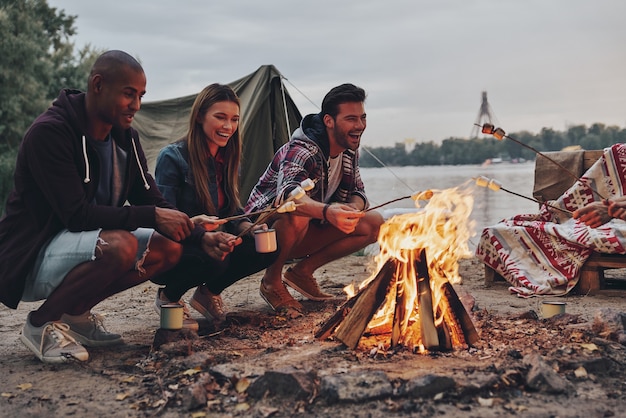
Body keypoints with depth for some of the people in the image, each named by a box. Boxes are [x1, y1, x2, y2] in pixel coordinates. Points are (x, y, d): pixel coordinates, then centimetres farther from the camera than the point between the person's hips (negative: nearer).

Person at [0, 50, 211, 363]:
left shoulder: (125, 137, 2)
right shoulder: (49, 133, -22)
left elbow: (152, 201, 4)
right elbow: (77, 215, -27)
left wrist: (201, 236, -12)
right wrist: (152, 217, -28)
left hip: (78, 244, 8)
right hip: (28, 260, -8)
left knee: (169, 247, -7)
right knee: (120, 245, -33)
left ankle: (76, 313, 5)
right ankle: (41, 323, -11)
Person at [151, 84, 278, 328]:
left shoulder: (225, 159, 6)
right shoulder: (172, 157, -16)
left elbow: (233, 213, 9)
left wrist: (249, 228, -14)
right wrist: (206, 235, -36)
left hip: (213, 244, 7)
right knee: (212, 259, -37)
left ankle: (208, 293, 8)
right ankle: (168, 297, -4)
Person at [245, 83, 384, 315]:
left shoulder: (349, 151, -1)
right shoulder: (302, 150, -27)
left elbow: (357, 193, 6)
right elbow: (287, 194, -45)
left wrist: (351, 210, -20)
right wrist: (327, 211, -65)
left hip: (306, 235, 7)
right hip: (264, 230, -7)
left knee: (374, 223, -7)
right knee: (296, 215, -41)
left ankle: (303, 270, 1)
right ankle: (271, 281, -14)